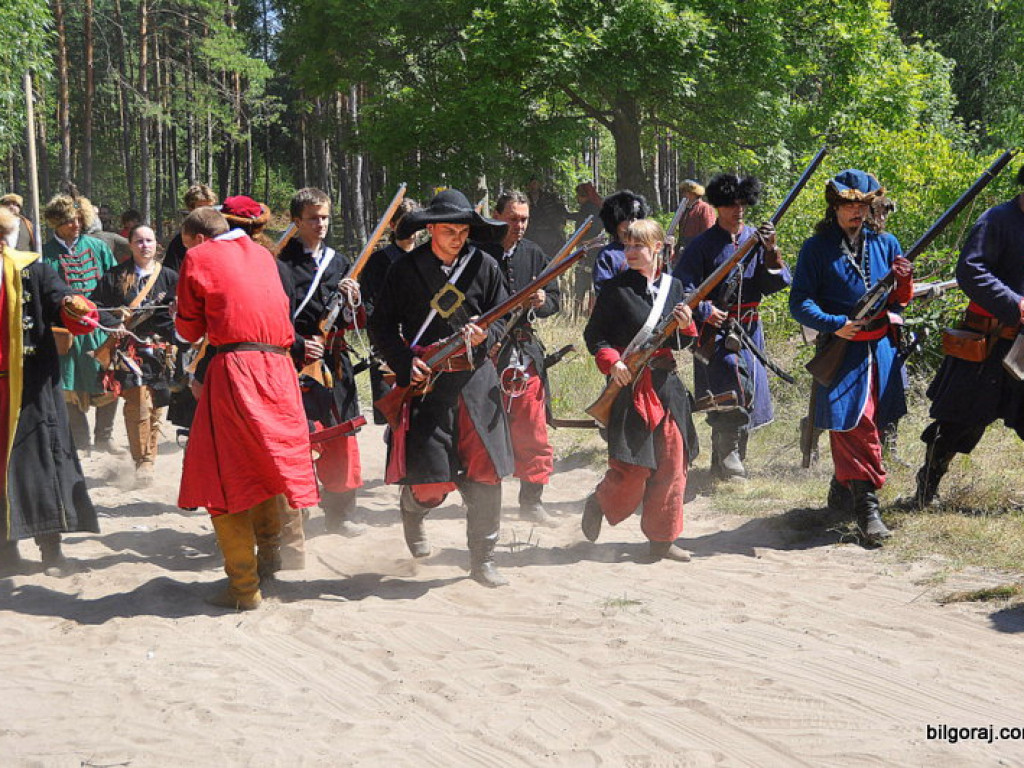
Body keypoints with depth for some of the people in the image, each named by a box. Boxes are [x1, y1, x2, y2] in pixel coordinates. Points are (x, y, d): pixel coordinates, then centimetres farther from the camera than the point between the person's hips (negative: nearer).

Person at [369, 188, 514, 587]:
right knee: (431, 482, -7)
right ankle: (412, 511, 30)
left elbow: (504, 319, 11)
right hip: (425, 380, -2)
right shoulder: (406, 269, 0)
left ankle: (482, 559, 14)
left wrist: (486, 335, -12)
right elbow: (381, 325, 3)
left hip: (477, 379, 2)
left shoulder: (484, 266, 6)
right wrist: (405, 361, -12)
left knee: (486, 474, 0)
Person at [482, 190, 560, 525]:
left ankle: (531, 500, 9)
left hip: (525, 350, 4)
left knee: (533, 431, 2)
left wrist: (543, 302, -8)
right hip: (485, 349, -4)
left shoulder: (534, 254, 11)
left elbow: (555, 299, 14)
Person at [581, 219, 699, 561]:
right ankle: (599, 503, 22)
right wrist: (611, 362, -19)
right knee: (633, 467, -7)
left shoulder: (673, 286, 10)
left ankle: (663, 538, 15)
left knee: (672, 465, 5)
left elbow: (678, 344, 15)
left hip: (667, 383, 5)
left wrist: (686, 326, -6)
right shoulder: (616, 288, -4)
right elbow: (594, 335, -2)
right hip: (629, 383, -5)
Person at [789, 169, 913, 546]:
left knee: (868, 426, 12)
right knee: (853, 425, -12)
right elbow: (800, 303, -5)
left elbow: (899, 301, 14)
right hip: (841, 351, -4)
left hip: (882, 350, 4)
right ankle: (866, 505, -10)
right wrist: (835, 325, -19)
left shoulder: (885, 244, 10)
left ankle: (842, 492, 31)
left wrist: (903, 280, -9)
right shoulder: (817, 248, -1)